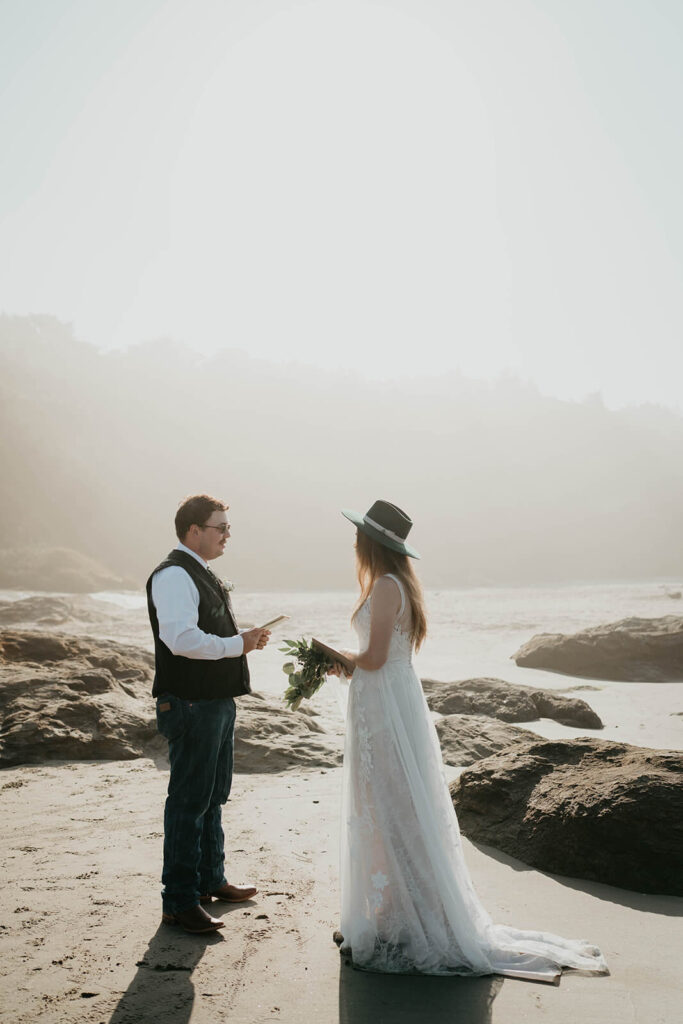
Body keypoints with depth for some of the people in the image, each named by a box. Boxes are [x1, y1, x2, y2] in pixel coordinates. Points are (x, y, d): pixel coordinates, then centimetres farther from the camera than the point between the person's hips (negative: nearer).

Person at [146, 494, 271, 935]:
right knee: (189, 801, -3)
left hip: (217, 700, 11)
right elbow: (181, 638, -29)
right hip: (190, 704, -11)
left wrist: (245, 637, 8)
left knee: (213, 795, 20)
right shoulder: (173, 575, -17)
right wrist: (238, 644, -21)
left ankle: (210, 879, 35)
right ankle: (179, 901, 6)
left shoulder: (202, 575, 16)